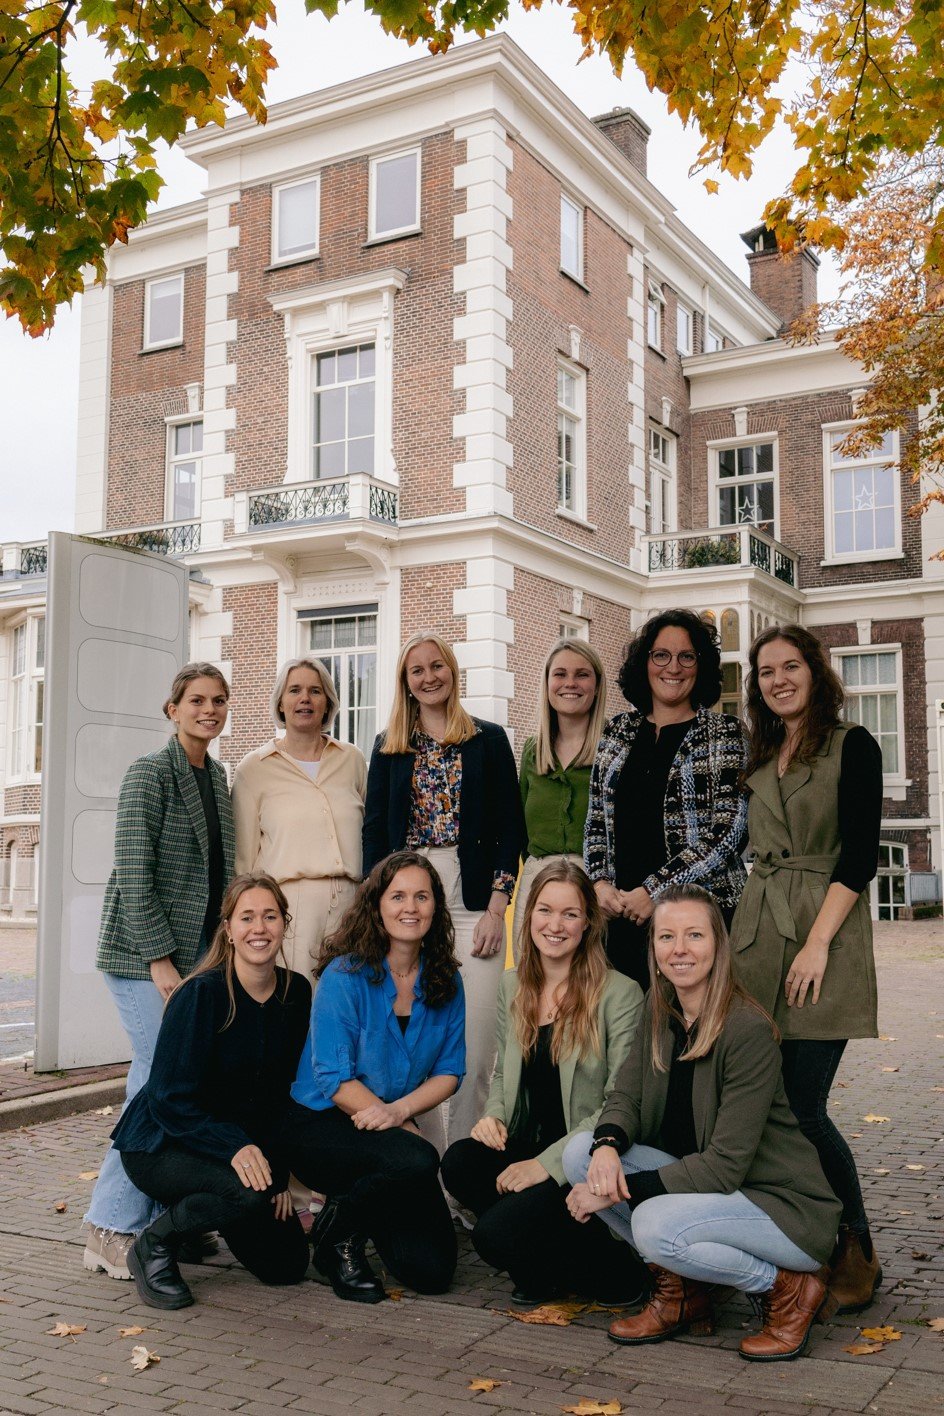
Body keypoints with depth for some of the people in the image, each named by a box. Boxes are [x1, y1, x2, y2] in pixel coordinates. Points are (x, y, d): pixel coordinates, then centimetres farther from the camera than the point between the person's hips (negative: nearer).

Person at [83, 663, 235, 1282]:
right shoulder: (151, 773, -10)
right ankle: (113, 1229, 2)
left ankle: (163, 1217, 18)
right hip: (145, 954, -7)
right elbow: (134, 875, -15)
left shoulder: (217, 775, 13)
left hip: (199, 952, 7)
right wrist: (159, 959, -17)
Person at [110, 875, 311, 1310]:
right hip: (159, 1144, -7)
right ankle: (155, 1244, -7)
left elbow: (285, 1091, 5)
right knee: (249, 1192, -35)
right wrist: (234, 1147, -35)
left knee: (288, 1264, 2)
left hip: (243, 1139, 7)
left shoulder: (296, 992, -4)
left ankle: (200, 1211, 26)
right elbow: (169, 1100, -23)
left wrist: (278, 1170, 0)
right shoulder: (201, 994, -23)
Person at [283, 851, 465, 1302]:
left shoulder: (445, 981, 1)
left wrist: (398, 1110, -18)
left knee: (433, 1272, -4)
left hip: (387, 1130, 5)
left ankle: (358, 1209, 27)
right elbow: (332, 1078, -15)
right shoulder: (345, 975, -14)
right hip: (319, 1126, -5)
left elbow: (450, 1070, 1)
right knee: (417, 1161, -35)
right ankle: (337, 1233, -3)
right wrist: (404, 1127, -17)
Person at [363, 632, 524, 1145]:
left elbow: (510, 830, 3)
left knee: (474, 1041, -7)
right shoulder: (388, 747, 14)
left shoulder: (488, 740, 7)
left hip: (472, 902, -2)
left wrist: (497, 908, -6)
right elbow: (374, 832, 11)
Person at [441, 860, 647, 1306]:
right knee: (459, 1162, -25)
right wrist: (494, 1116, -3)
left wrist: (547, 1163, -18)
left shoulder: (621, 994, -9)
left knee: (496, 1235, -25)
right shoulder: (512, 985, 10)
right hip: (526, 1148, 6)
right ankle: (543, 1259, 1)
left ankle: (615, 1268, 3)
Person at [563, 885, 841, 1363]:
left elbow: (725, 1165, -23)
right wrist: (607, 1146, -21)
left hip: (785, 1207, -7)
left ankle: (786, 1288, -6)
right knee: (580, 1151, -10)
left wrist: (620, 1190, -24)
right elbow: (625, 1096, 2)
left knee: (655, 1223, -33)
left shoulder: (749, 1029, -22)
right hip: (699, 1184, 7)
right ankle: (678, 1288, 5)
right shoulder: (658, 1010, 1)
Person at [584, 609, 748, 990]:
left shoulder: (724, 733, -1)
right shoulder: (617, 730, 12)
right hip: (621, 913, 4)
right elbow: (596, 820, 14)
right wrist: (600, 883, -3)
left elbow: (728, 832, -9)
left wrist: (654, 891, -13)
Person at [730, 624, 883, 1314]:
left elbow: (861, 853, -8)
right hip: (757, 933, 6)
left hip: (823, 936, -5)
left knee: (800, 1107, -9)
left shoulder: (853, 746, 0)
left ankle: (856, 1255, 10)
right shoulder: (762, 761, 17)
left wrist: (818, 942, -16)